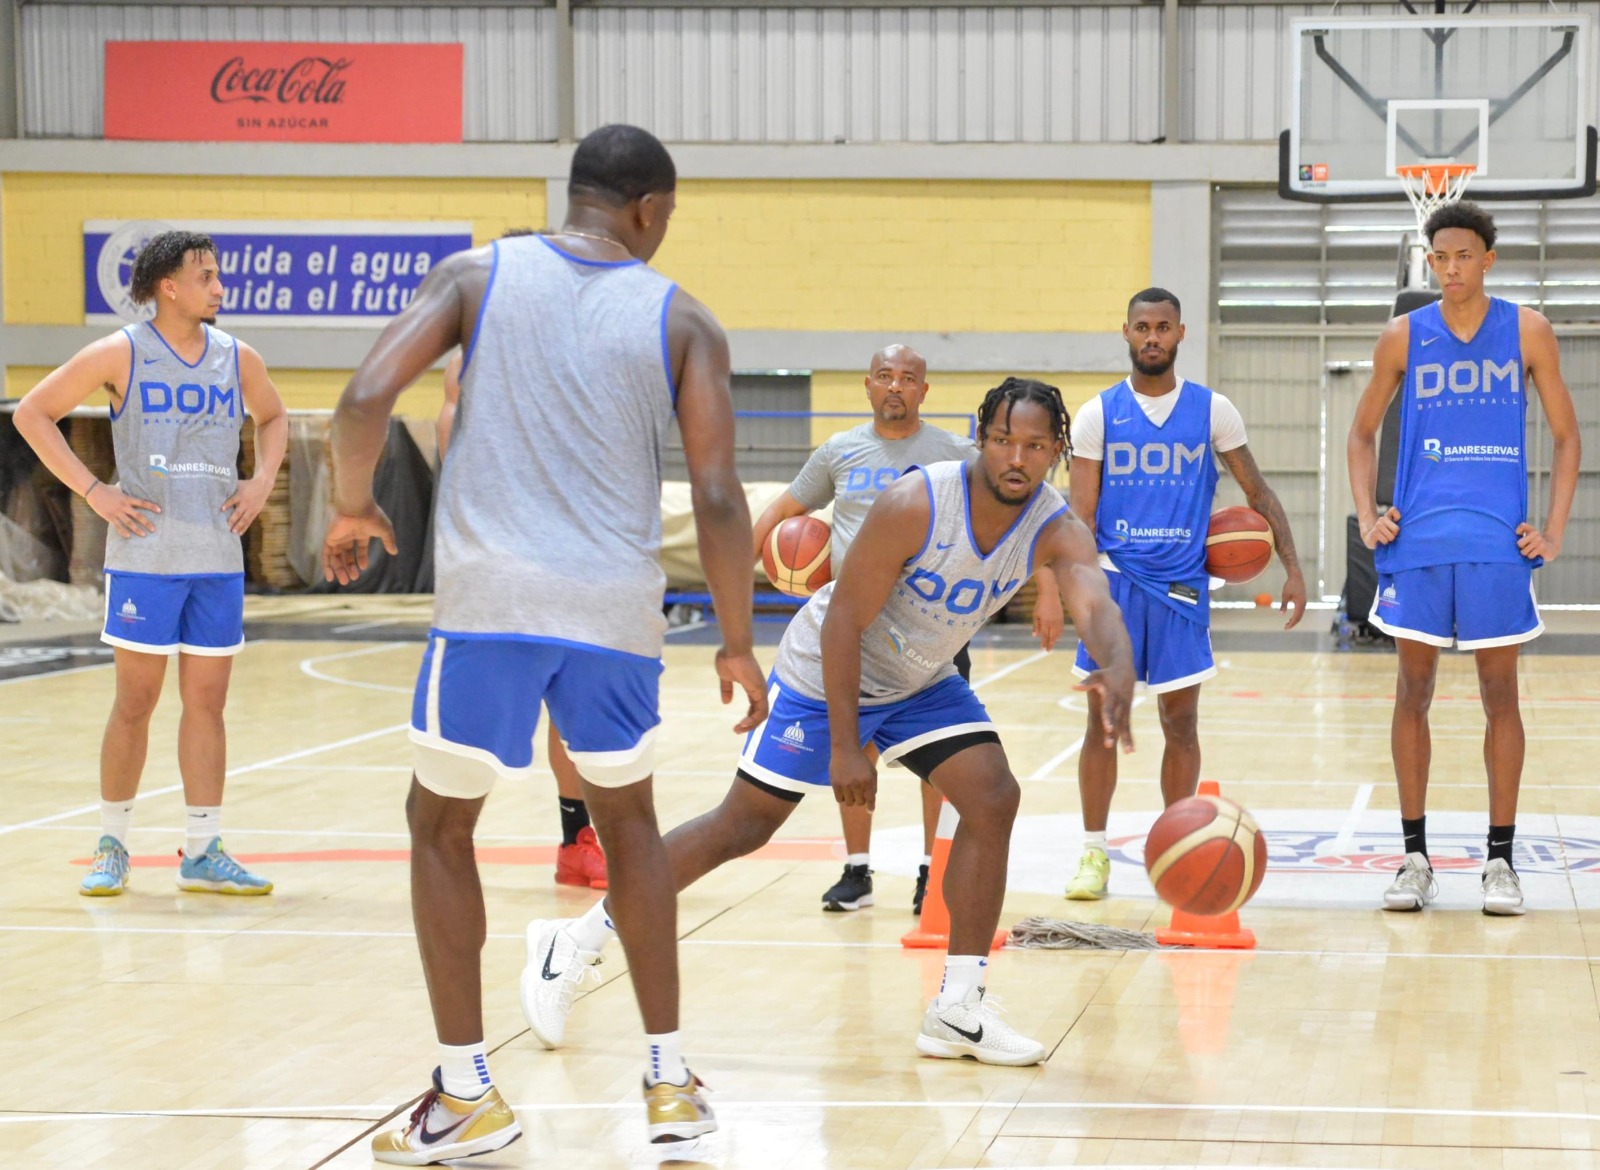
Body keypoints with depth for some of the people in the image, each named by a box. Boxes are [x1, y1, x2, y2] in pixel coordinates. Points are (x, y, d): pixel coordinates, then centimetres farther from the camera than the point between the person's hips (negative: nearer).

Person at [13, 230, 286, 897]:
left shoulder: (238, 359, 7)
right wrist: (92, 491, -7)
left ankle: (202, 853, 12)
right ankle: (112, 848, 13)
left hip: (218, 559, 4)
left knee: (207, 703, 6)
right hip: (145, 554, -4)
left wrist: (262, 482, 9)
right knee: (135, 702, 1)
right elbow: (32, 414, -1)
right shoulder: (121, 355, -5)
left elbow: (273, 418, 26)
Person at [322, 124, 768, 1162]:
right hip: (617, 608, 1)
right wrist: (737, 645, 10)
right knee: (627, 817, 23)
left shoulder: (475, 276, 6)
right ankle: (670, 1082, 23)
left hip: (491, 599, -1)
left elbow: (368, 397, -6)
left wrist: (354, 508, 12)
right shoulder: (683, 320, 6)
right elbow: (719, 499, 0)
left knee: (441, 825, 17)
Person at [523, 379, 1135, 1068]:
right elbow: (842, 621, -26)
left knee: (993, 801, -12)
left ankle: (958, 1010, -4)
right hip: (826, 674, -5)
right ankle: (577, 942, 12)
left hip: (922, 684, 5)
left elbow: (1095, 605, -38)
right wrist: (844, 746, -28)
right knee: (743, 826, -2)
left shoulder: (1057, 532, -19)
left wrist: (1118, 672, -61)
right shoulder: (914, 505, -31)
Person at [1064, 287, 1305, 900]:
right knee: (1103, 717, -1)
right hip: (1115, 579, -1)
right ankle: (1094, 853, 8)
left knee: (1181, 721, 3)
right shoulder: (1098, 414, 1)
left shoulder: (1212, 410, 3)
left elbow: (1258, 492, 8)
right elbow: (1080, 515, -1)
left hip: (1182, 583, 1)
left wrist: (1292, 568, -1)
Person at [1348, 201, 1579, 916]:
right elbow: (1364, 432, 15)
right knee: (1413, 691, 3)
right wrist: (1367, 516, 2)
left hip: (1499, 541, -1)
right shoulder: (1404, 337, 5)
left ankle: (1501, 860, 9)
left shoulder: (1527, 332, 3)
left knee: (1499, 692, 2)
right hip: (1418, 538, 1)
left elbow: (1566, 435, 8)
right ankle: (1415, 858, 10)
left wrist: (1554, 531, -1)